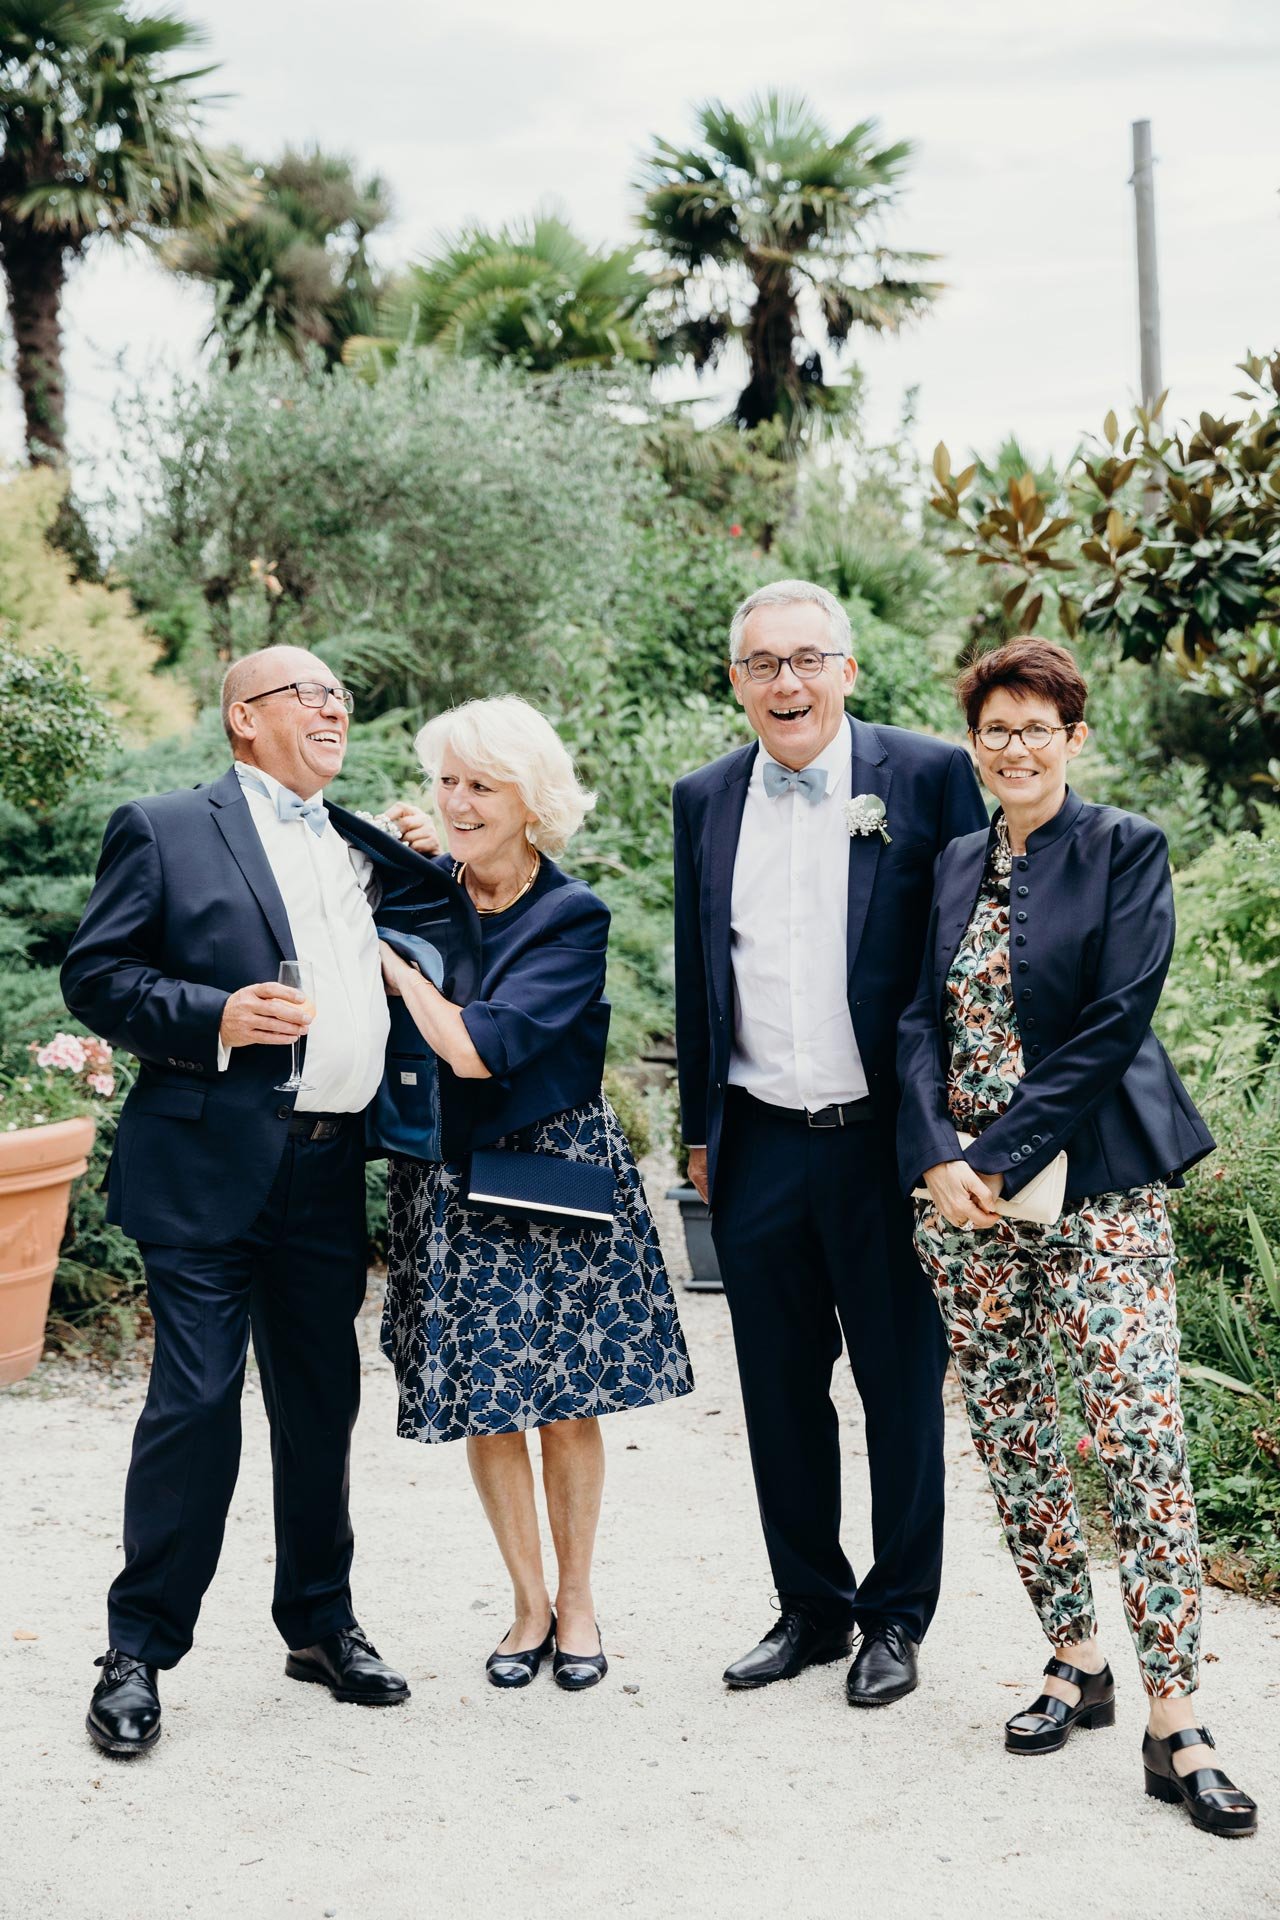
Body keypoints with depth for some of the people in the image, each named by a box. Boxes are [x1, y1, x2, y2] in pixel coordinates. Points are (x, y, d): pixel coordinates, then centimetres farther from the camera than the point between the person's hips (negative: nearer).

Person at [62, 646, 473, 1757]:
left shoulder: (365, 849, 19)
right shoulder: (164, 831, 2)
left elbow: (449, 941, 23)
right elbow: (95, 975, -3)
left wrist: (439, 858, 7)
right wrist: (214, 1017, -17)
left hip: (331, 1175, 6)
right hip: (211, 1166, -5)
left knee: (324, 1406, 13)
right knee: (195, 1402, -6)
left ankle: (321, 1624, 27)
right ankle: (140, 1649, 7)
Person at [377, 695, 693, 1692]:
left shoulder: (572, 918, -11)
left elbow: (476, 1047, -22)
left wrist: (384, 949, -15)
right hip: (448, 1181, 3)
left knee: (569, 1402, 5)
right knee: (484, 1403, 6)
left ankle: (577, 1601, 23)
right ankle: (529, 1602, 22)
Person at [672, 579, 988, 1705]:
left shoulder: (929, 778, -4)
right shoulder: (706, 800, 9)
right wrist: (700, 1129, 14)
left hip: (884, 1141, -3)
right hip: (759, 1148, 4)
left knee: (903, 1387, 7)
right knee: (781, 1391, 12)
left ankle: (898, 1617, 23)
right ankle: (811, 1605, 28)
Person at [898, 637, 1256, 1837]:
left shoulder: (1126, 851, -2)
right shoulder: (954, 868, 13)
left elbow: (1114, 1024, -11)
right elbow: (922, 1022, 7)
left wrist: (1002, 1159, -14)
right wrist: (938, 1162, -9)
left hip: (1093, 1185, -5)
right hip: (961, 1190, 5)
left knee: (1138, 1435, -10)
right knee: (1007, 1433, 8)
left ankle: (1172, 1726, -5)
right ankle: (1075, 1663, 22)